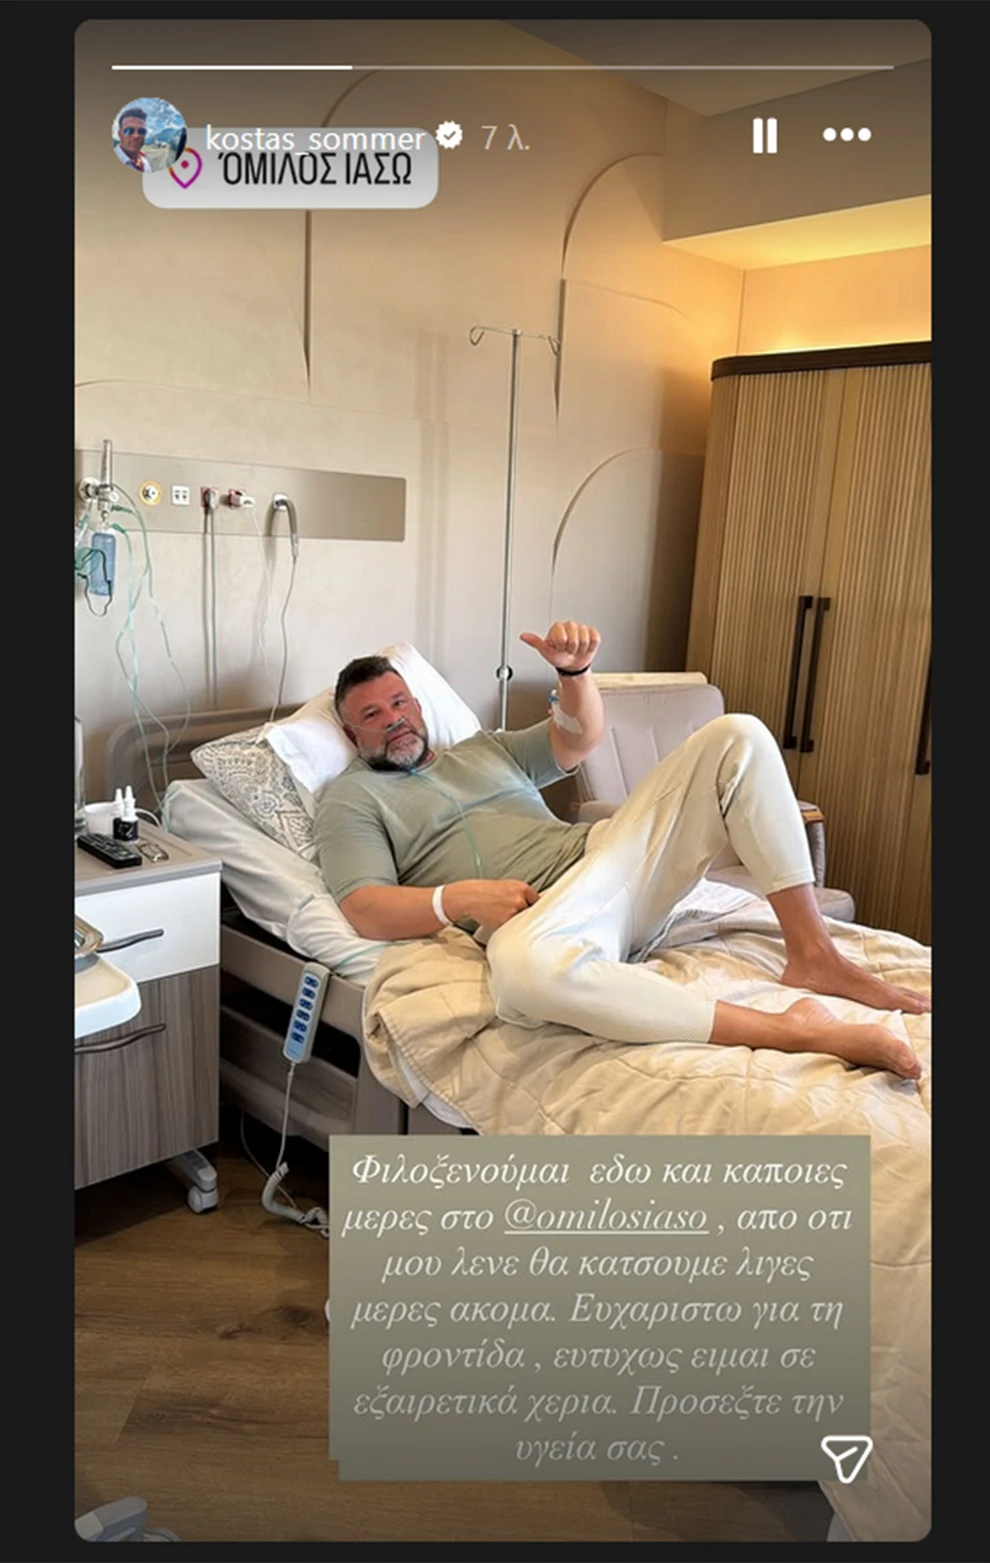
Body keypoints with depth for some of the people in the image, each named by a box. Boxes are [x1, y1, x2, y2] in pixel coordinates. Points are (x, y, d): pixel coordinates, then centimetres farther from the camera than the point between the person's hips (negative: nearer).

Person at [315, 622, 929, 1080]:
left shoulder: (483, 750, 29)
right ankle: (788, 1029, -37)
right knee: (524, 964, -45)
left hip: (599, 852, 6)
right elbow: (367, 911, -4)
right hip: (535, 910, -6)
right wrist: (459, 898, -20)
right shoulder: (351, 798, 11)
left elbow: (579, 738, 21)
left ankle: (812, 954, -13)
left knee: (737, 736, -5)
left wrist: (575, 670, 0)